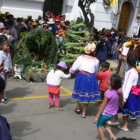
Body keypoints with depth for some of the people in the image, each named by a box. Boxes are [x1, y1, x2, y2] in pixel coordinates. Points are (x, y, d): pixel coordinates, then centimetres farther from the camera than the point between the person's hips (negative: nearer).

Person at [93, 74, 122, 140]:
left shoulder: (109, 93, -28)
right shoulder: (119, 92, -9)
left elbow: (103, 106, -21)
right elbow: (120, 102, 6)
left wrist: (96, 117, -13)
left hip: (106, 114, -6)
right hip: (113, 114, 7)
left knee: (99, 125, 20)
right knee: (103, 122, 31)